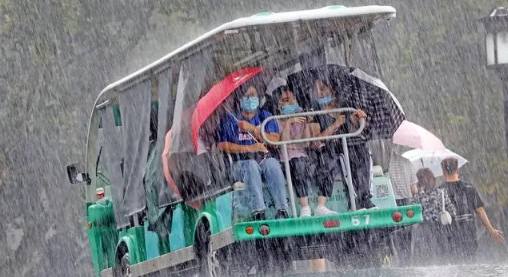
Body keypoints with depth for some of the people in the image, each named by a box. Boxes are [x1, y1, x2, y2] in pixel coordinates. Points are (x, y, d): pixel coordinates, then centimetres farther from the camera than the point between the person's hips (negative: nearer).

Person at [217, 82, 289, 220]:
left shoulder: (265, 116, 17)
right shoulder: (229, 119, 10)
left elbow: (275, 140, 3)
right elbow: (223, 146, -2)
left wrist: (253, 129, -9)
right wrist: (249, 148, -12)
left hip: (264, 159, 2)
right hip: (240, 163, -2)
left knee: (272, 163, -33)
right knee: (251, 165, -37)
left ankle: (282, 211, -42)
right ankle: (258, 212, -47)